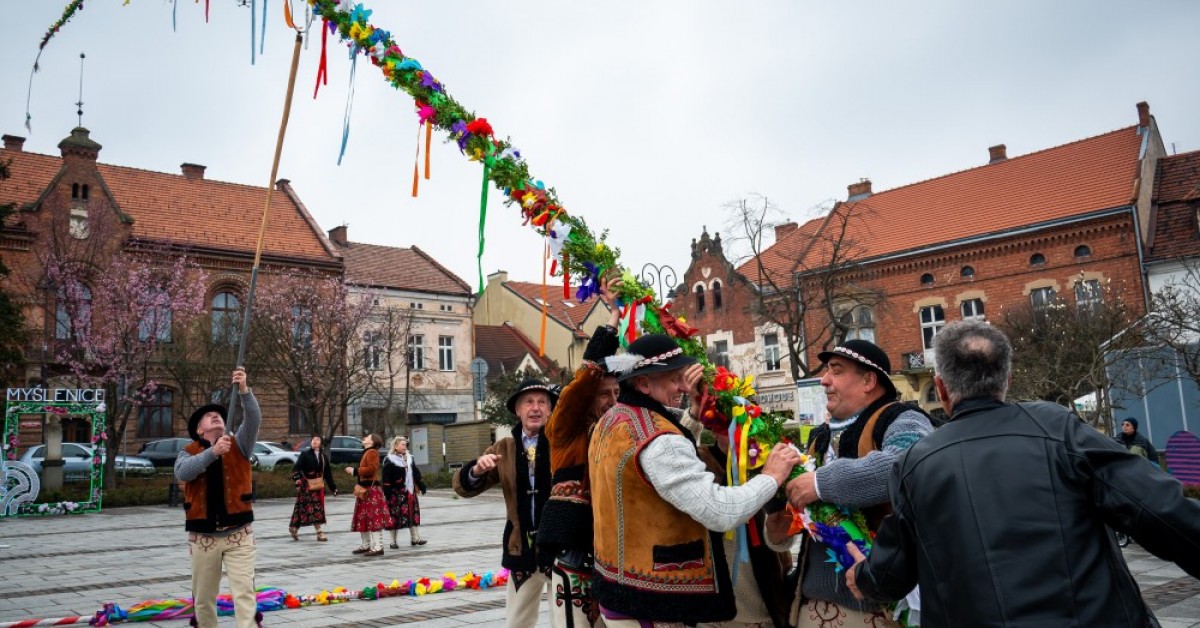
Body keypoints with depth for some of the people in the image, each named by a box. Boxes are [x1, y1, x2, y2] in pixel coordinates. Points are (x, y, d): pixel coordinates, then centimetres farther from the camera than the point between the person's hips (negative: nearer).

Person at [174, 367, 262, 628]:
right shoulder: (188, 452, 6)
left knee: (244, 592, -8)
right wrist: (212, 452, -31)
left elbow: (253, 419, -13)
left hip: (238, 534, -1)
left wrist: (244, 390, -29)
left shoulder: (238, 445, 4)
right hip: (202, 537, 2)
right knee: (203, 597, 13)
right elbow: (183, 472, -17)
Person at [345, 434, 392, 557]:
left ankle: (378, 547, -10)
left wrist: (355, 470, -16)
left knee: (374, 518, -10)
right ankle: (366, 545, 23)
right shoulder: (367, 452, 19)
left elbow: (371, 468, -23)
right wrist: (354, 470, 9)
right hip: (365, 489, 11)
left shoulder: (372, 452, -12)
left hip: (371, 490, -11)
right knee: (363, 519, 15)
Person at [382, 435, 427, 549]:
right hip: (397, 493, -6)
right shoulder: (389, 461, -9)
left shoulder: (409, 458, 13)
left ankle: (415, 538, 17)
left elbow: (416, 473, 19)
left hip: (410, 491, 7)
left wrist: (421, 485, 16)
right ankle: (393, 541, 8)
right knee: (395, 516, -1)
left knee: (413, 514, 9)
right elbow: (386, 478, -14)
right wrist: (387, 492, -20)